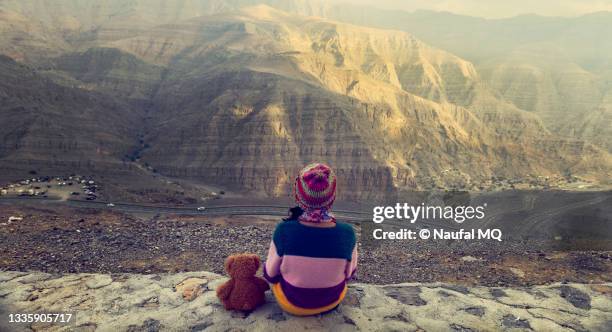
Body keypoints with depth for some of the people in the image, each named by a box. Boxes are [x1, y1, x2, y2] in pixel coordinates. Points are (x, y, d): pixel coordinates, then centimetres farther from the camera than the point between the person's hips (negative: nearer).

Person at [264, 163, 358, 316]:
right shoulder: (347, 233, -26)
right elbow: (349, 272, -7)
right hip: (333, 299, 1)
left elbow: (270, 274, -13)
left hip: (291, 301, -1)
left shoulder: (284, 231, -30)